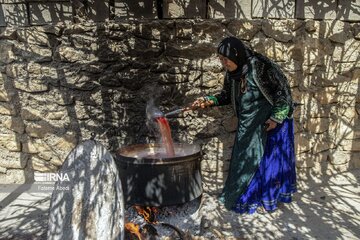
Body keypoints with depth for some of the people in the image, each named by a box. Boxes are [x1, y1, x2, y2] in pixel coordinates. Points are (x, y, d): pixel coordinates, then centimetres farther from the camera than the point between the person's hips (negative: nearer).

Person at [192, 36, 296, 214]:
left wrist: (276, 117, -18)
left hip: (269, 121, -7)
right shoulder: (232, 73, -2)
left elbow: (283, 90, -17)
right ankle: (246, 195, 31)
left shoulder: (259, 66, -23)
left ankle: (266, 198, 23)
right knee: (244, 157, 13)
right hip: (247, 123, 7)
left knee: (265, 157, 4)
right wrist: (209, 100, -6)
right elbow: (227, 96, 10)